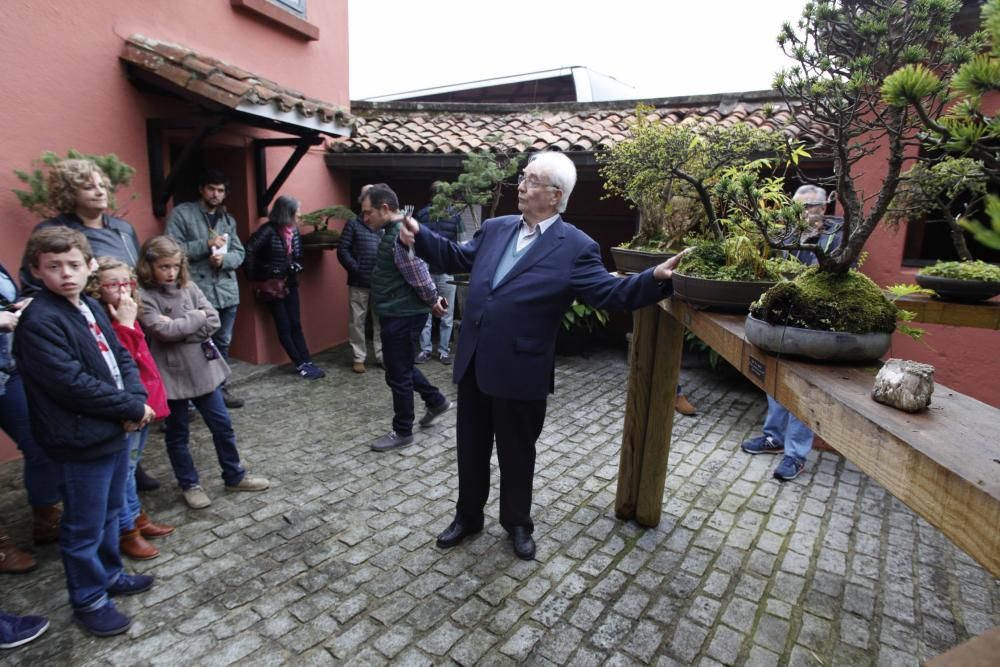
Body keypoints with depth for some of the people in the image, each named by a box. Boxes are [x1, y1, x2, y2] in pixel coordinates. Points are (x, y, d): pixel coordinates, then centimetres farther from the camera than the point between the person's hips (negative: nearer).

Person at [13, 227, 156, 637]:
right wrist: (132, 408, -16)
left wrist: (136, 400, -10)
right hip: (82, 442, -8)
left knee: (110, 513, 24)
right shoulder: (39, 321, -19)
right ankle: (88, 601, 28)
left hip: (114, 431, 8)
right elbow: (72, 384, -25)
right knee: (84, 526, 10)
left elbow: (122, 357, 8)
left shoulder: (91, 307, 7)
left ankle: (110, 574, 43)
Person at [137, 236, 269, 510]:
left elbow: (213, 321, -6)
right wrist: (196, 316, -11)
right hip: (171, 375, -4)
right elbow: (163, 331, -22)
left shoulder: (189, 287, 2)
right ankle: (190, 485, 29)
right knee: (177, 434, 13)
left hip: (203, 367, 4)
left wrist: (178, 328, -15)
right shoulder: (144, 297, -11)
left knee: (222, 425, 11)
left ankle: (234, 476, 27)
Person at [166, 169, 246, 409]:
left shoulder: (228, 219, 15)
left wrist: (223, 258, -12)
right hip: (196, 293, -5)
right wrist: (207, 244, -17)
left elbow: (239, 254, 9)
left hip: (227, 292, 5)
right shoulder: (181, 213, -1)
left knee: (223, 343, 13)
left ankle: (221, 388, 26)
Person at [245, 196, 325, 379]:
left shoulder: (293, 230, 3)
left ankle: (307, 362, 6)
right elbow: (249, 250, -17)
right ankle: (301, 365, 5)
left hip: (290, 283, 6)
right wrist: (254, 275, -12)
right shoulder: (269, 230, -17)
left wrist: (297, 266, -1)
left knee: (296, 325, 5)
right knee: (284, 327, 0)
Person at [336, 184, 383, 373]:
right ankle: (359, 358, 16)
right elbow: (342, 250, -2)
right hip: (359, 282, -2)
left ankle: (381, 355, 19)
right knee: (357, 321, 5)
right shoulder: (353, 223, 2)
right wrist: (355, 269, -11)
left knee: (381, 320, 8)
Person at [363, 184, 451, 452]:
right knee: (402, 367, 22)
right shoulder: (396, 232, 11)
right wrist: (433, 298, 11)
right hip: (397, 313, 10)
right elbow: (421, 276, 17)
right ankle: (436, 401, 36)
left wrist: (432, 302, -7)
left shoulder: (401, 236, -22)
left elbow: (420, 278, -22)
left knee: (398, 375, 2)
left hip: (402, 316, -10)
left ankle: (402, 433, 17)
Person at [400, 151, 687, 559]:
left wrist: (655, 278, -29)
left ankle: (517, 523, 38)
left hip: (521, 371, -5)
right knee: (471, 448, 19)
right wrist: (419, 236, 11)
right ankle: (468, 516, 41)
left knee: (517, 454, 14)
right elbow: (456, 257, 19)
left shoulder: (576, 247, -9)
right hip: (473, 364, 5)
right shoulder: (495, 228, 8)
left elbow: (608, 292, -14)